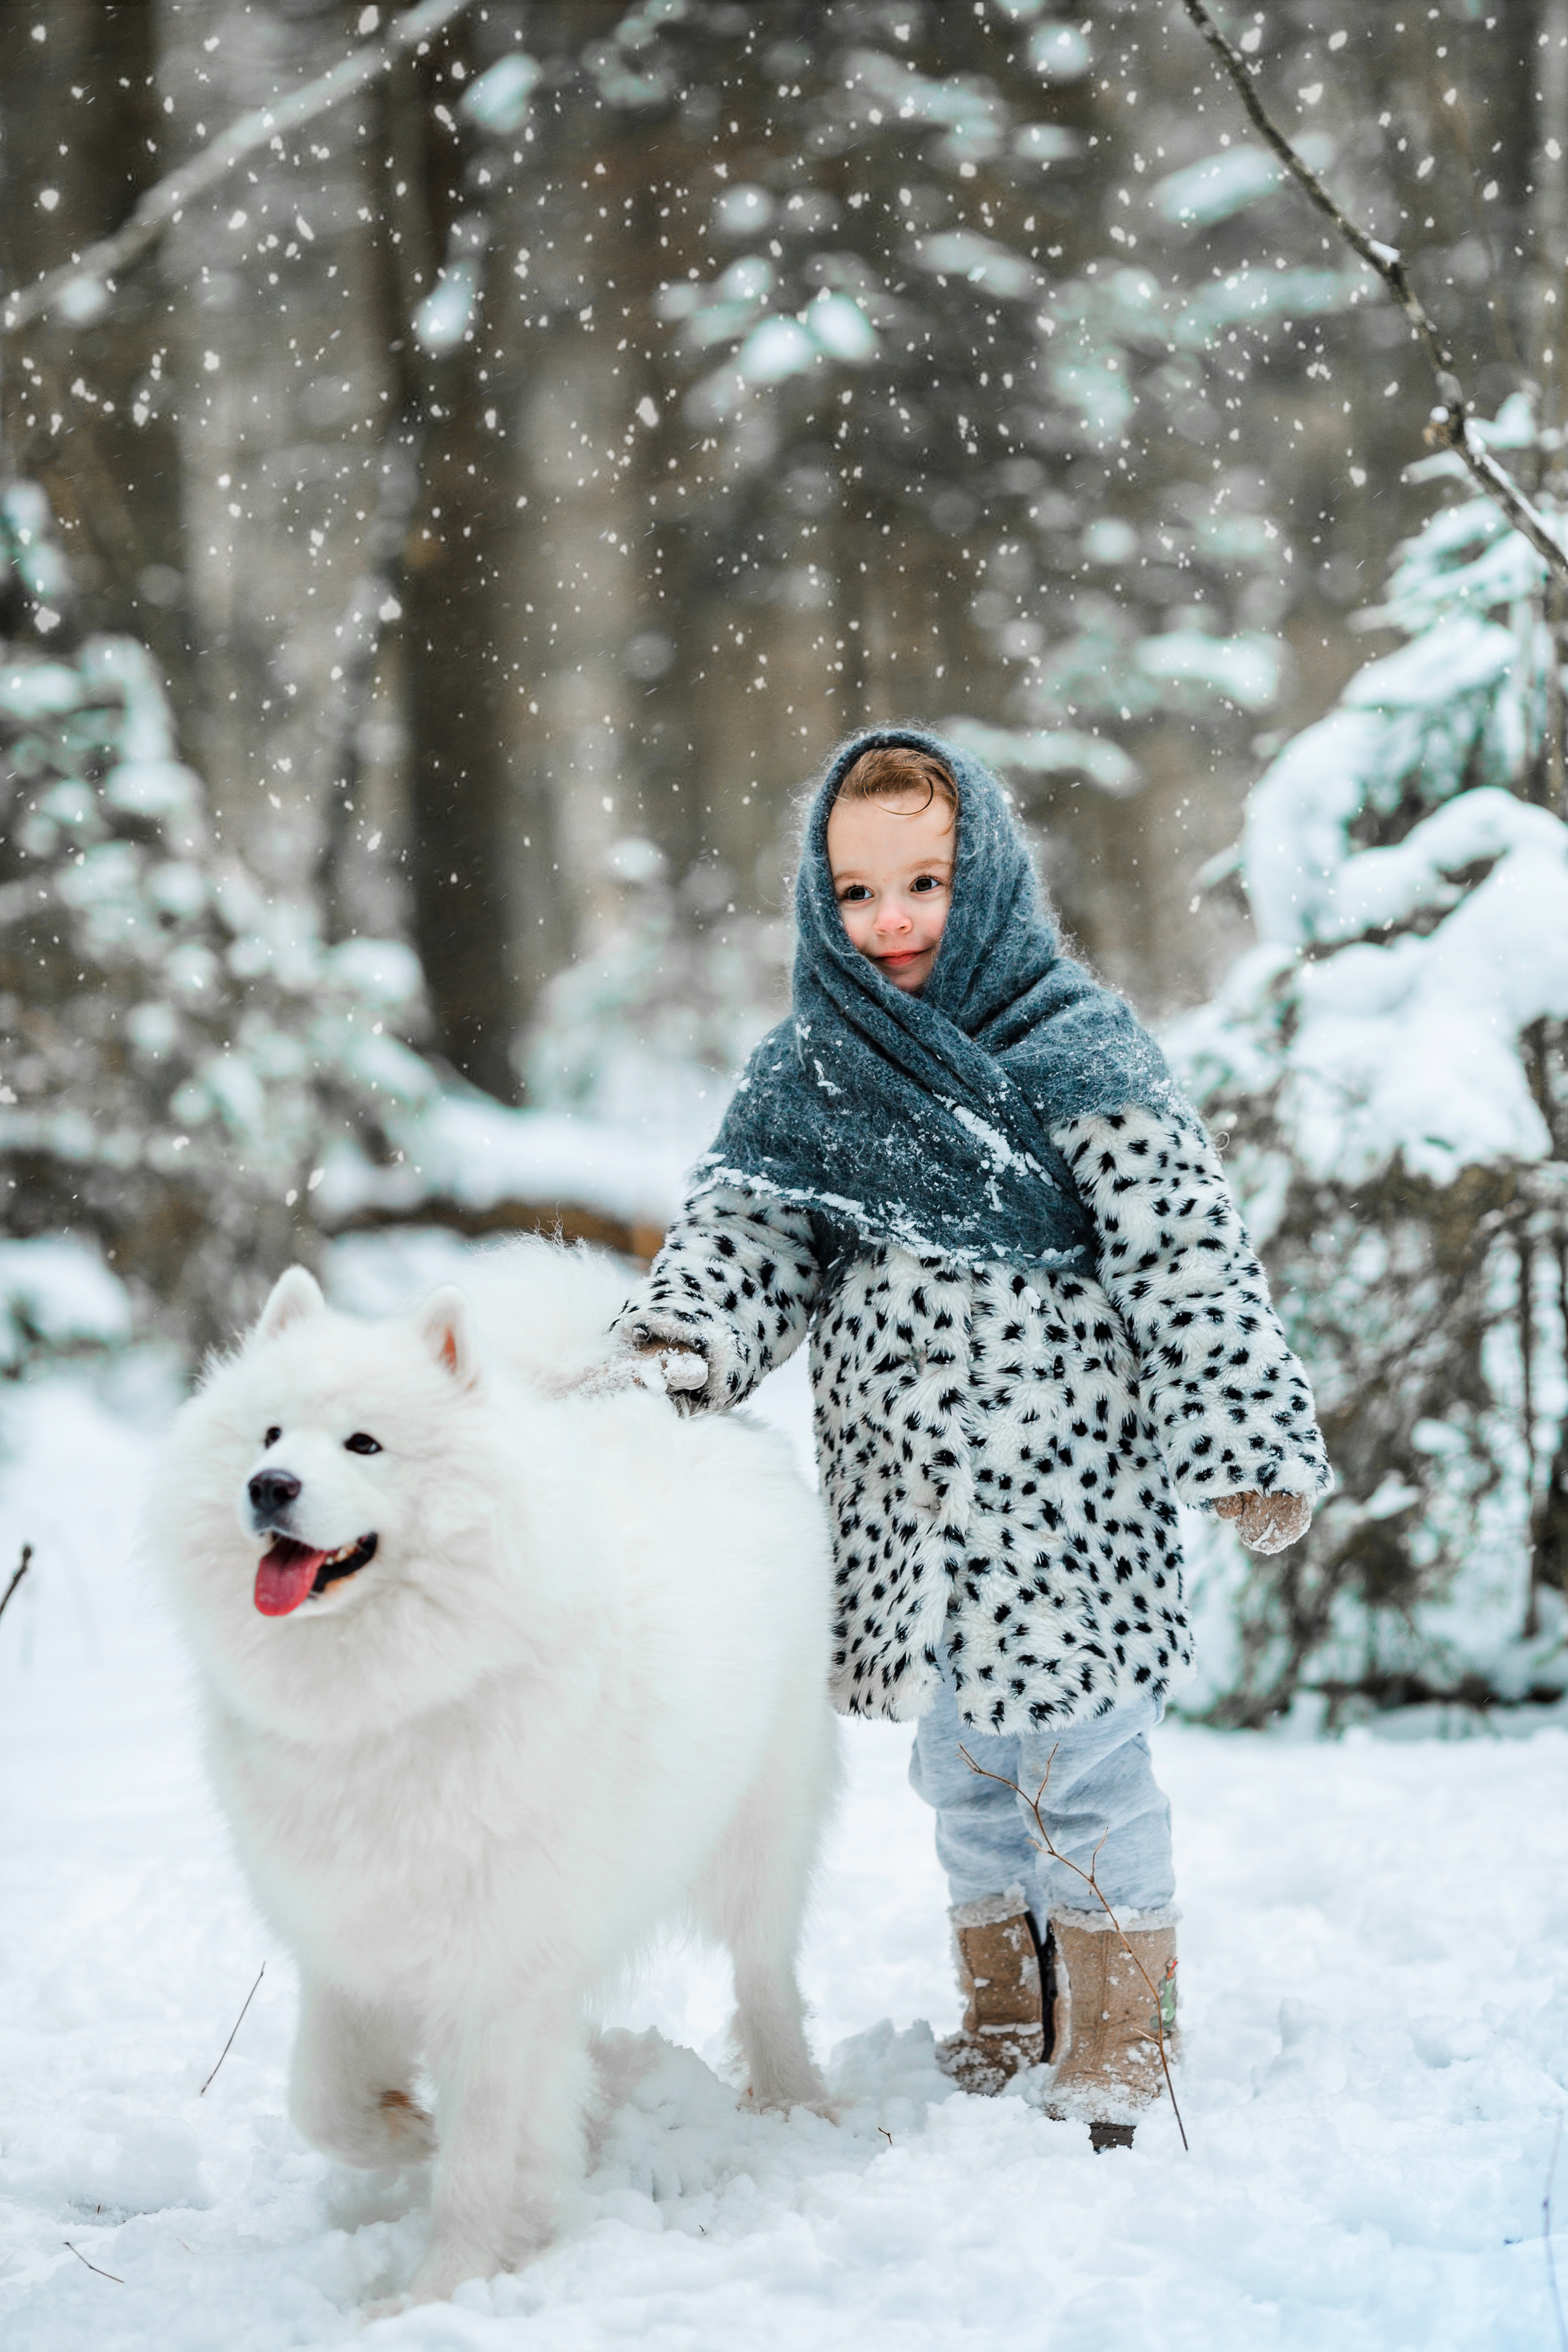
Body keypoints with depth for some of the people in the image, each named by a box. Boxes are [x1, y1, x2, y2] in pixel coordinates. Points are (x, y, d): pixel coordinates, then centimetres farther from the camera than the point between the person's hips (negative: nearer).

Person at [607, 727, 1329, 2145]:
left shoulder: (1079, 1061, -9)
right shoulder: (811, 1072, 6)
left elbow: (1190, 1266, -10)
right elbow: (747, 1227, 4)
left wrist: (1256, 1448, -12)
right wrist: (677, 1341, -17)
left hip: (1063, 1497, -5)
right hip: (907, 1510, 5)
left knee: (1084, 1778, 1)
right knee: (961, 1777, 16)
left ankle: (1118, 2068, 13)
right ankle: (1000, 2030, 31)